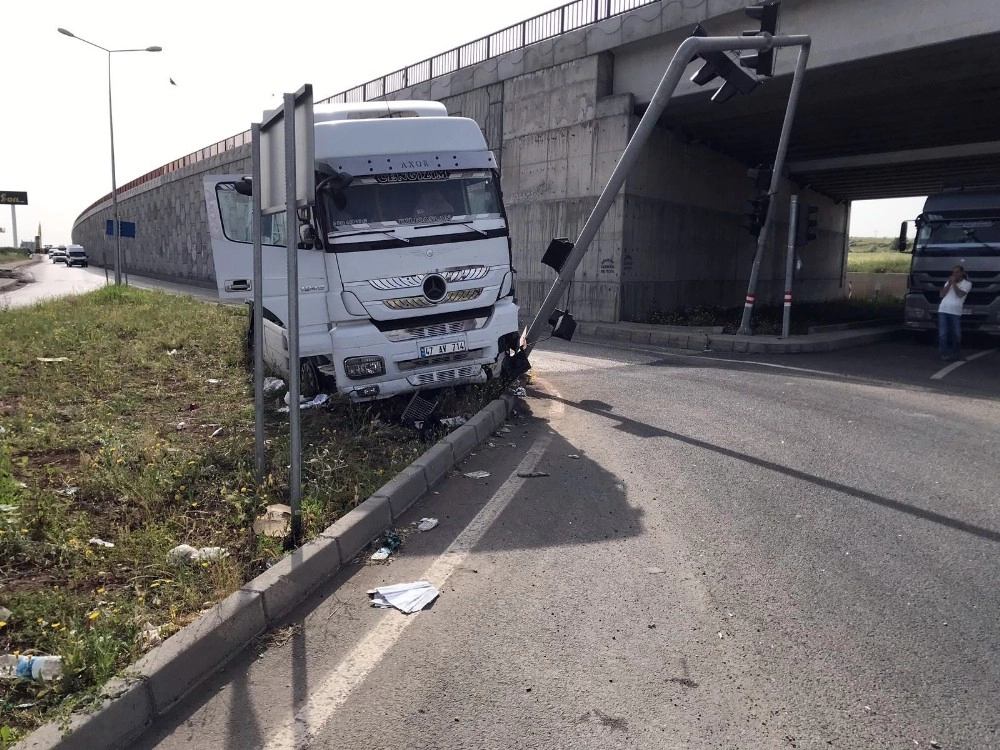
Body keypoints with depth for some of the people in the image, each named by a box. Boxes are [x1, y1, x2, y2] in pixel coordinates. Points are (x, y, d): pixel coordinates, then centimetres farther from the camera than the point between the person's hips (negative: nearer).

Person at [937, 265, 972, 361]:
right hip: (943, 310, 2)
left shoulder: (967, 283, 7)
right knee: (943, 333, -5)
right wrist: (949, 284, 2)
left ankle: (954, 352, 25)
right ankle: (944, 353, -1)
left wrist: (954, 283, -2)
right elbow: (942, 295, 7)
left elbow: (960, 294, -9)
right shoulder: (948, 282, 18)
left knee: (956, 334, 5)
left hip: (955, 312, -2)